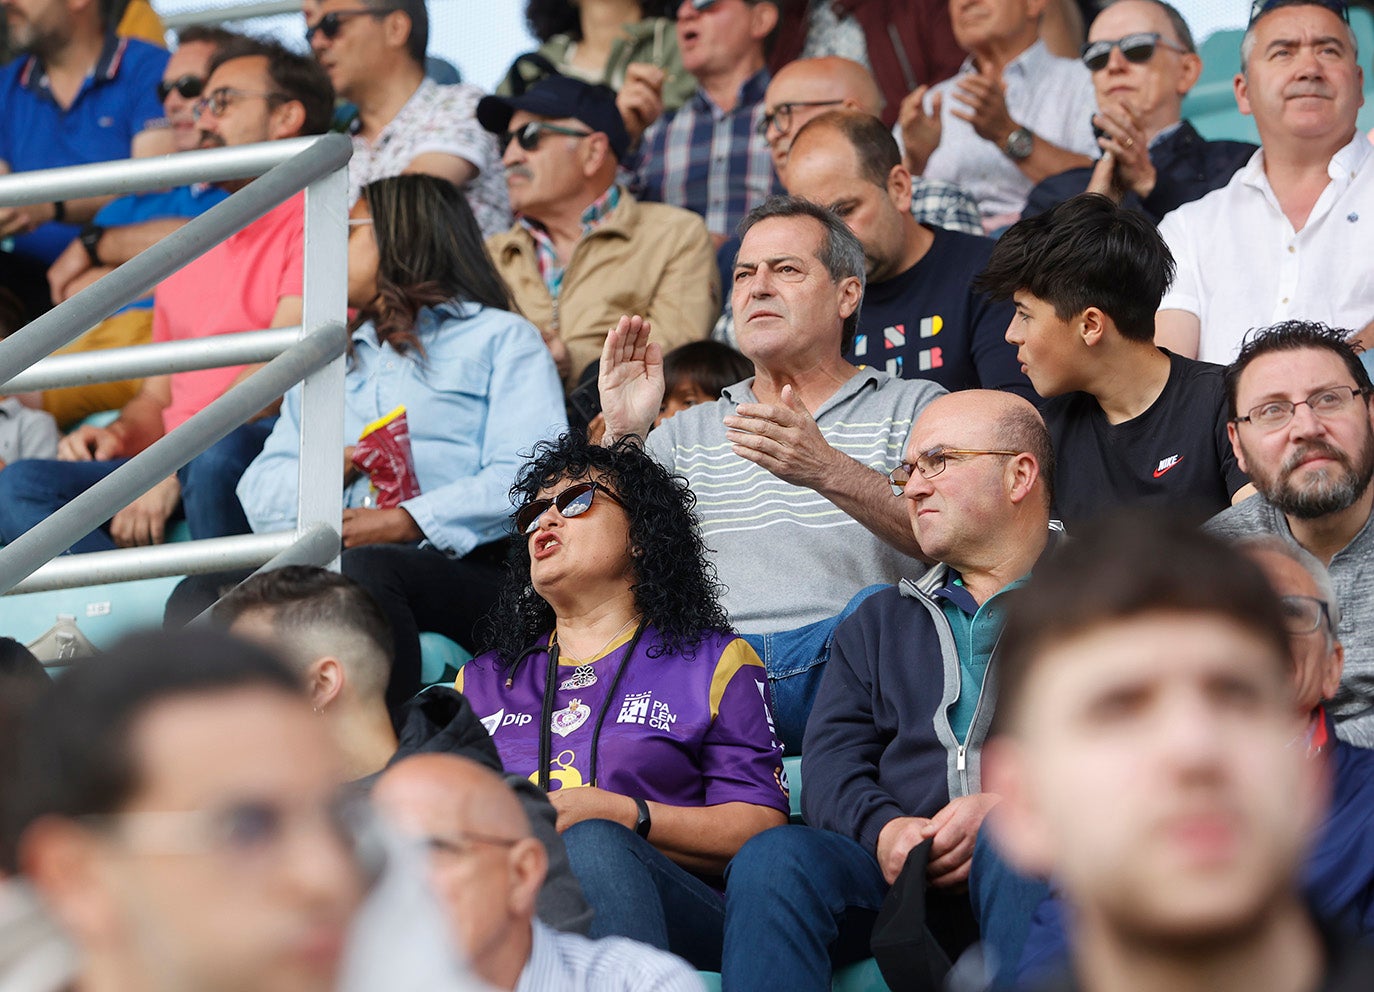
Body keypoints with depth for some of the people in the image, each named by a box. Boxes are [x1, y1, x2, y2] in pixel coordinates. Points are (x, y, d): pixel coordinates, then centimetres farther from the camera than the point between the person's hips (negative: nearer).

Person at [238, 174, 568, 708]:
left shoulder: (502, 338, 15)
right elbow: (260, 491, 21)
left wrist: (406, 522, -16)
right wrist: (328, 467, -1)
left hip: (461, 563, -4)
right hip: (322, 562, 4)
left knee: (364, 570, -39)